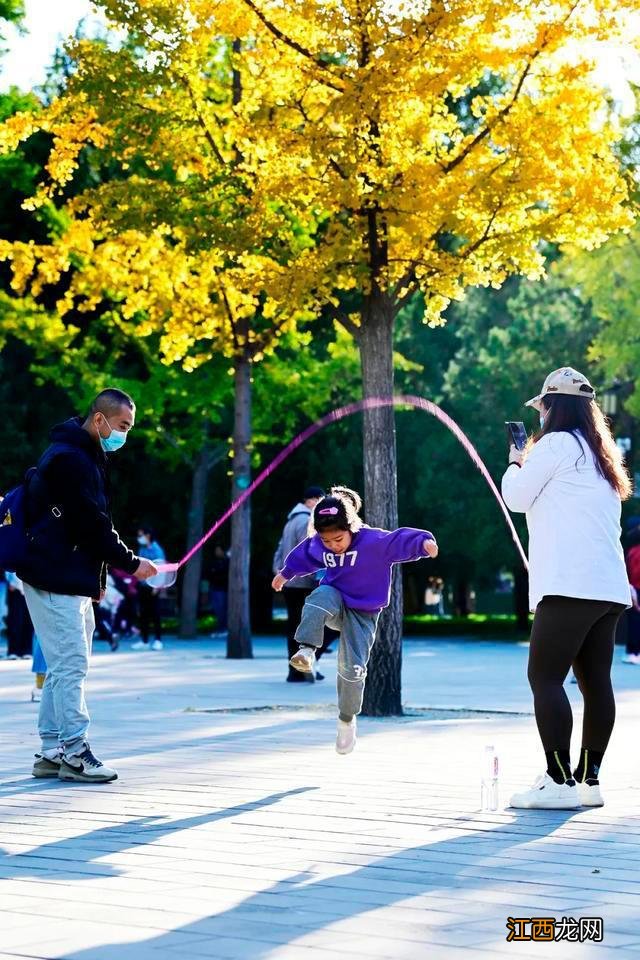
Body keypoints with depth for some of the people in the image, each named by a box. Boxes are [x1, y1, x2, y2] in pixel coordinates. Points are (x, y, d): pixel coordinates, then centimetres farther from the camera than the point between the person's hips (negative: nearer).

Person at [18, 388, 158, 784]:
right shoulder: (69, 458, -15)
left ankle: (52, 751, 15)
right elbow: (92, 524, -18)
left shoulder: (86, 457, 18)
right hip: (55, 581, -10)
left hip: (73, 579, 10)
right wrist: (131, 563, -9)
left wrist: (96, 578, 15)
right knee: (70, 665, -8)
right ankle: (74, 752, -4)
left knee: (66, 666, 11)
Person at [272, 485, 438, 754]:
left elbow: (402, 540, -34)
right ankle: (307, 651, -38)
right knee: (320, 597, -37)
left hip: (362, 613, -3)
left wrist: (423, 541, -54)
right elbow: (304, 556, 14)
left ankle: (347, 720, 12)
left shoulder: (374, 540, -24)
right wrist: (286, 572, 30)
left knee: (353, 669, -11)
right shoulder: (318, 544, -7)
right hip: (335, 601, 3)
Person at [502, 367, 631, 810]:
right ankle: (590, 779, 8)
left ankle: (559, 782, -13)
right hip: (609, 586, 9)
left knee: (545, 678, -8)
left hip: (570, 585, -9)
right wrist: (530, 466, 28)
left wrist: (515, 463, 19)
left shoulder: (556, 444, -4)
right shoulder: (599, 454, 22)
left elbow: (516, 497, 1)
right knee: (596, 681, 7)